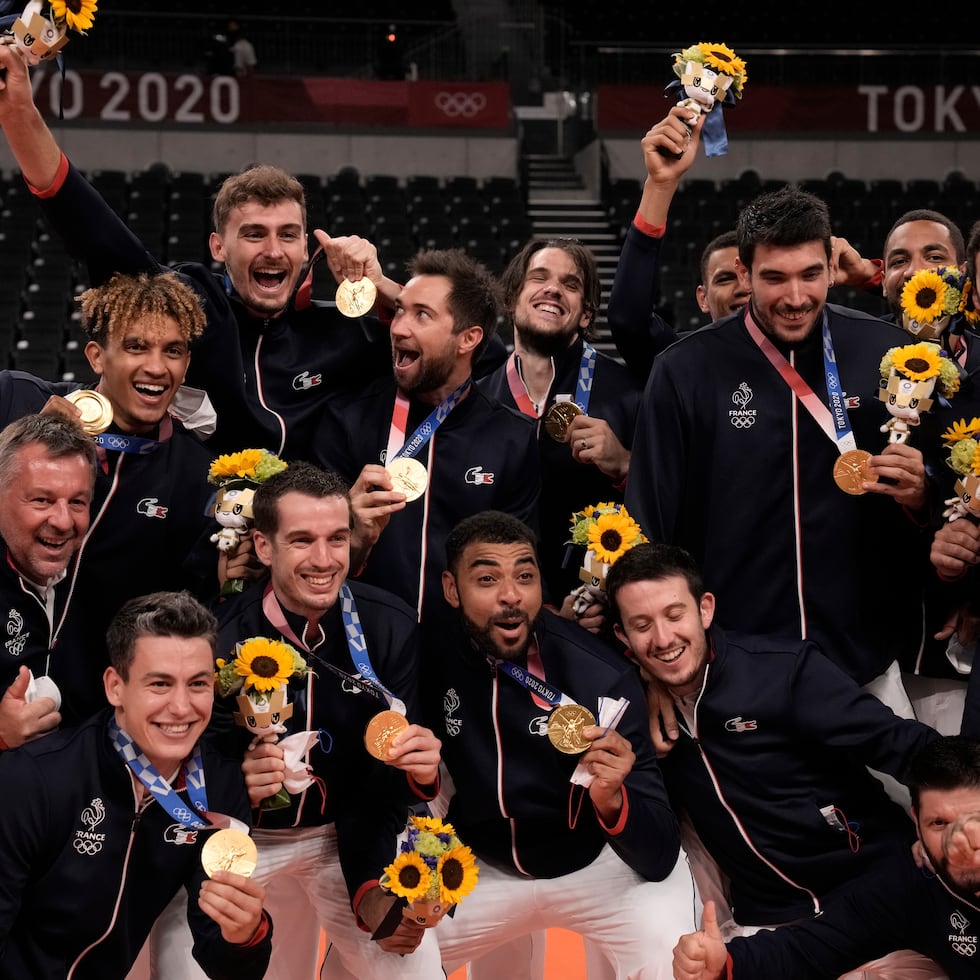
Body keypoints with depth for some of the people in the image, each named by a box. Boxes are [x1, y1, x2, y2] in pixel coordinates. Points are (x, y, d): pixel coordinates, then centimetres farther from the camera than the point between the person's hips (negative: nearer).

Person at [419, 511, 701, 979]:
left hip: (596, 860, -4)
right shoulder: (431, 650, -17)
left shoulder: (601, 677, -27)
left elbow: (659, 856, -25)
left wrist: (611, 799, -45)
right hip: (484, 864, 4)